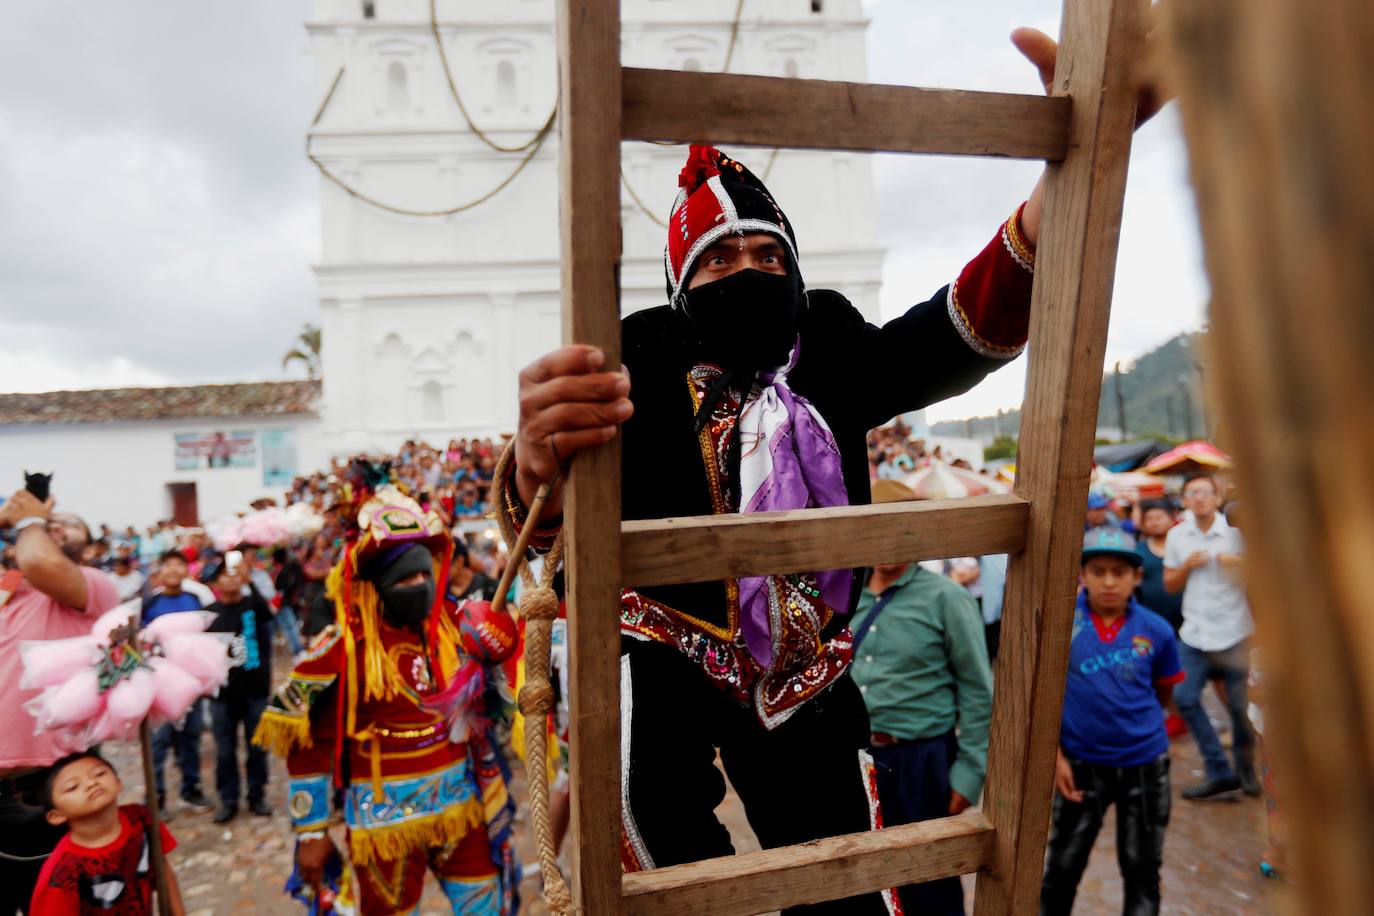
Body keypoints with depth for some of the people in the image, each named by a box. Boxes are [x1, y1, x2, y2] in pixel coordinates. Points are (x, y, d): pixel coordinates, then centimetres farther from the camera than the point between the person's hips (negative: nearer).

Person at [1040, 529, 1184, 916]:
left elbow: (1163, 693, 9)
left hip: (1145, 764, 1)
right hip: (1081, 763, -1)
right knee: (1063, 865, 13)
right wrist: (1055, 755, -10)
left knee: (1142, 870, 17)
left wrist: (1138, 724, 7)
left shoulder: (1156, 629, -9)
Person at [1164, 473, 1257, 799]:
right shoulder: (1177, 535, 5)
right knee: (1186, 700, 0)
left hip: (1234, 633, -3)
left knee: (1239, 706, 2)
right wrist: (1187, 566, -8)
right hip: (1194, 634, 4)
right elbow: (1170, 584, 10)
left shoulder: (1236, 531, -5)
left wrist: (1240, 563, -19)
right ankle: (1220, 772, 13)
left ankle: (1246, 769, 27)